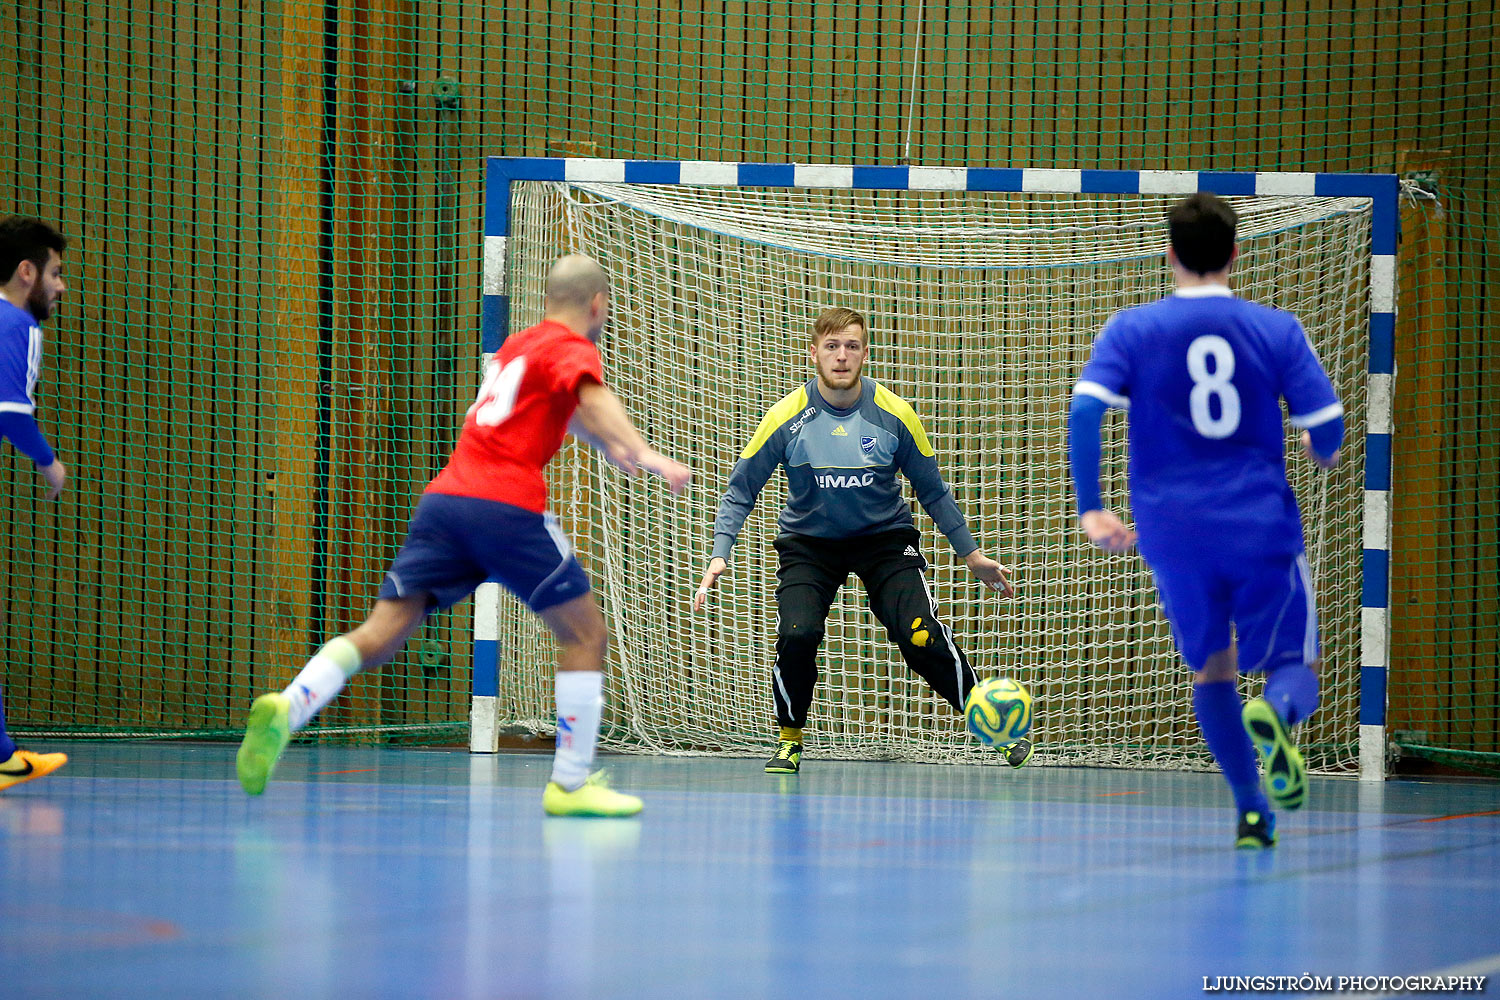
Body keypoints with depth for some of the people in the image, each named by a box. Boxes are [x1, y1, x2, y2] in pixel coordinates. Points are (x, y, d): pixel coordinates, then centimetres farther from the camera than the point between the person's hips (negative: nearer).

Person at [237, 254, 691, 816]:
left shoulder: (517, 345, 28)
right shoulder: (572, 349, 5)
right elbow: (594, 401, -18)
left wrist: (608, 446, 60)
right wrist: (649, 457, -31)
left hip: (444, 497, 7)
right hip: (506, 505, -7)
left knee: (379, 636, 0)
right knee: (586, 634, 7)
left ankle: (286, 708, -24)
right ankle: (571, 784, 4)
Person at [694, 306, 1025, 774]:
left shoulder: (894, 414, -11)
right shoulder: (787, 417, -13)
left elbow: (932, 490, 4)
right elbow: (741, 490, -4)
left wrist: (971, 553, 6)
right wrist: (719, 555, -16)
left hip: (885, 538, 0)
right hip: (809, 542, 0)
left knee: (922, 637, -20)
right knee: (796, 634, -24)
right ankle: (790, 739, 3)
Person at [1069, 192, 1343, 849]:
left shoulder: (1131, 329, 1)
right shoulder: (1276, 329, 1)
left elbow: (1084, 410, -12)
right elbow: (1326, 425, -2)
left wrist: (1090, 510, -7)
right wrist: (1323, 452, 22)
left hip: (1173, 531, 1)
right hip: (1262, 524, -1)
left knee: (1211, 671, 17)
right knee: (1294, 666, 8)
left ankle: (1251, 807, 4)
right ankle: (1275, 714, -28)